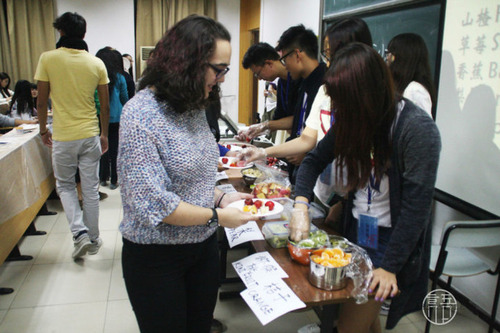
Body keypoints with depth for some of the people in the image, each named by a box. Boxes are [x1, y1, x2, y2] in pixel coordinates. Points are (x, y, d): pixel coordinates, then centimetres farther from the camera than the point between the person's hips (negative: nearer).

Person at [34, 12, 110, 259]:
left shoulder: (48, 59, -8)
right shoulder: (96, 63, -2)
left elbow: (42, 101, -4)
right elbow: (105, 106, 2)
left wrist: (43, 129, 11)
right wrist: (104, 134, 14)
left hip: (63, 137, -2)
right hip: (90, 136, 2)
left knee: (65, 186, 17)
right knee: (91, 189, 11)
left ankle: (79, 233, 3)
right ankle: (93, 240, 23)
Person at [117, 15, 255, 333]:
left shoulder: (194, 108, 3)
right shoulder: (141, 114, -22)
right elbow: (151, 202, -26)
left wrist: (220, 197, -3)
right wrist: (217, 215, -19)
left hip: (204, 246, 7)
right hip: (156, 257, -7)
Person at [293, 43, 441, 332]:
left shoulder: (418, 128, -21)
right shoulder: (352, 120, -2)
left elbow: (416, 207, -20)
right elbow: (315, 160, 6)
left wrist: (389, 267, -18)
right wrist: (301, 206, -11)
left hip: (389, 240, -6)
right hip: (355, 231, 6)